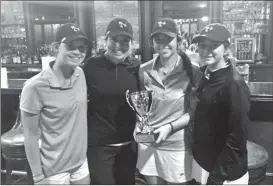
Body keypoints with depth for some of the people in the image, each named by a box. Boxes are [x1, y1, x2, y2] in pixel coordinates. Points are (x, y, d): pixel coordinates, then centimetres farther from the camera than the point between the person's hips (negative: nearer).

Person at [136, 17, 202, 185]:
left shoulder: (192, 71, -10)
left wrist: (170, 127, -19)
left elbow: (195, 111, -7)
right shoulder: (144, 70, -2)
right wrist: (138, 124, -7)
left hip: (177, 145, -2)